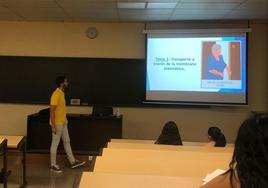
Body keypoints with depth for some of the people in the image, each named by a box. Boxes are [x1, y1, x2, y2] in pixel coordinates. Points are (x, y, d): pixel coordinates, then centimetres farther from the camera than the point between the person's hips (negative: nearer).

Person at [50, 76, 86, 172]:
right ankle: (53, 165, 15)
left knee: (67, 142, 15)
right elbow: (52, 111, -23)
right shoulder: (56, 94, -21)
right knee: (55, 144, 2)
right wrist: (53, 126, -23)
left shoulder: (62, 93, 9)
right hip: (57, 124, -10)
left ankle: (73, 162, 24)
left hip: (63, 123, 10)